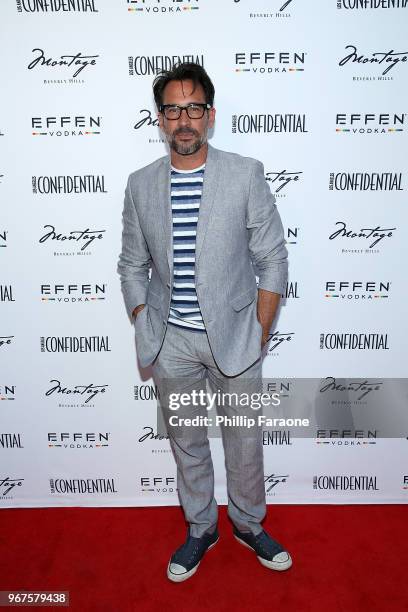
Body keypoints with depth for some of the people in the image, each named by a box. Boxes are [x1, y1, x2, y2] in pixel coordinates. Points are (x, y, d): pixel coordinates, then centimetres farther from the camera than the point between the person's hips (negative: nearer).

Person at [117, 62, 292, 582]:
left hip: (234, 336, -1)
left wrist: (259, 335, -6)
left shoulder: (246, 175, -6)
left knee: (245, 444, 14)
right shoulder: (140, 185, 1)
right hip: (171, 343, 2)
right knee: (186, 444, 17)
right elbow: (132, 266, 8)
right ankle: (200, 529, 41)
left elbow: (273, 259, -4)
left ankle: (248, 525, 41)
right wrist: (145, 332, 2)